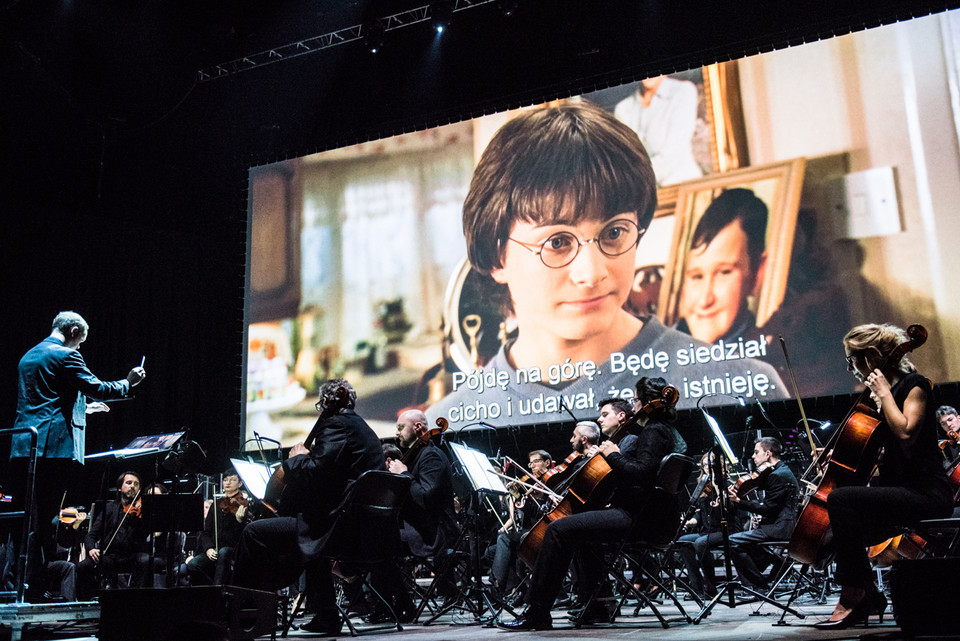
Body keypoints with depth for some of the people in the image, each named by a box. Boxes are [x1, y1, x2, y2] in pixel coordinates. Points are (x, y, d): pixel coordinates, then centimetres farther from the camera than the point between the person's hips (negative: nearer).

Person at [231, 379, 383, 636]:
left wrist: (297, 458, -2)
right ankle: (326, 615, 37)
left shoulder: (336, 425, -10)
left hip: (338, 526, -10)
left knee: (254, 533, -6)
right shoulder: (362, 427, 20)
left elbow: (314, 474, -21)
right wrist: (306, 458, 22)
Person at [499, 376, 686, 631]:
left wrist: (613, 455, -14)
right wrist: (600, 454, 11)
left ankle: (536, 614, -16)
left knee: (558, 529, -19)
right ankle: (595, 608, 30)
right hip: (637, 512, 12)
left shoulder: (653, 433, -13)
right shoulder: (661, 431, 19)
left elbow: (640, 473, -27)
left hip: (633, 516, -12)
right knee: (579, 531, 31)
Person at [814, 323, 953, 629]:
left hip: (925, 495, -10)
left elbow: (905, 432, -27)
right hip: (899, 491, 10)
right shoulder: (884, 392, 17)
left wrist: (884, 393, -16)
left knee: (840, 498, -28)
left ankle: (853, 597, -25)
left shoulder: (915, 386, -7)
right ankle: (867, 595, 21)